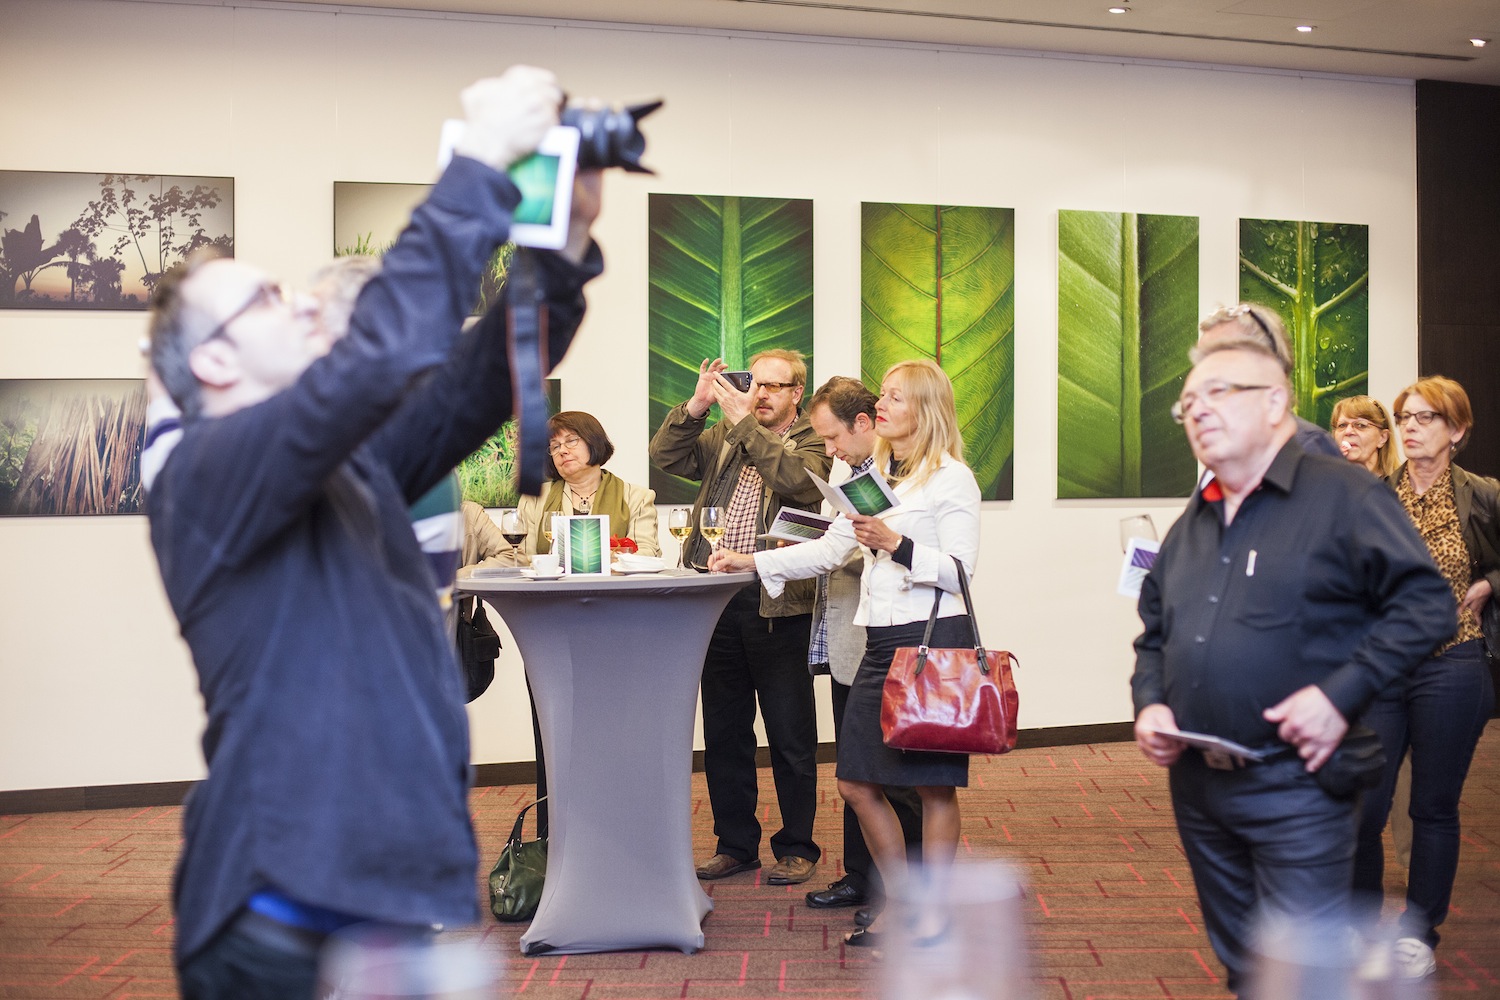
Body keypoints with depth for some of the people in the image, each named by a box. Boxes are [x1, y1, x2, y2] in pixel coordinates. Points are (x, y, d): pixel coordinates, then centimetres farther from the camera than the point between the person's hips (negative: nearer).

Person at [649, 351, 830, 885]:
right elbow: (665, 456, 5)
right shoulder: (723, 437, 15)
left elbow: (796, 480, -20)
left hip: (778, 605, -5)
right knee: (723, 731, 13)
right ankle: (735, 844, 26)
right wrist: (697, 405, -7)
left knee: (790, 736, 5)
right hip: (718, 601, 5)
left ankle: (797, 847, 19)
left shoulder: (812, 442, 0)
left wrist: (744, 420, -18)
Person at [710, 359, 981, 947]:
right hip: (881, 640, 8)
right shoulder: (873, 476, 17)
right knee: (857, 783, 9)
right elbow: (829, 550, 15)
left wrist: (896, 544, -22)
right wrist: (753, 562, 9)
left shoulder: (951, 479, -5)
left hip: (933, 638, -8)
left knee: (933, 784, 2)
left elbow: (959, 568, -11)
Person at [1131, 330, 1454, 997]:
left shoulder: (1344, 497, -6)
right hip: (1196, 785, 7)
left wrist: (1341, 692, -20)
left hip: (1295, 786, -7)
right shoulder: (1191, 523, 15)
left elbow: (1425, 604, -11)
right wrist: (1150, 702, 3)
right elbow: (1155, 633, 22)